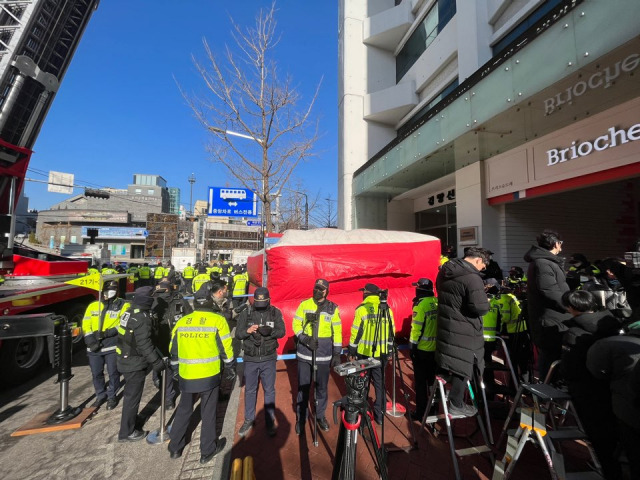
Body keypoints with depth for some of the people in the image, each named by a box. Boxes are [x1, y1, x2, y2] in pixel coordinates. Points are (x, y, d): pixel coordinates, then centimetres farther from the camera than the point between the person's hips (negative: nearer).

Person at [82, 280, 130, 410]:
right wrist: (91, 341, -8)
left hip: (113, 346, -4)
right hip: (94, 348, 4)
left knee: (113, 373, 5)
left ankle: (112, 396, 25)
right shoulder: (93, 306, 9)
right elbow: (86, 325, 5)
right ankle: (101, 395, 35)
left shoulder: (123, 305, -3)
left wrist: (107, 333, -22)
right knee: (96, 373, 15)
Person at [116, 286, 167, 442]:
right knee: (132, 397, 6)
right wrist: (157, 362, -18)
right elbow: (144, 344, -26)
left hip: (126, 360, 9)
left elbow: (129, 338, 12)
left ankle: (130, 419, 43)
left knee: (130, 394, 25)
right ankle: (126, 432, 21)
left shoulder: (129, 312, 4)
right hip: (135, 364, -9)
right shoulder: (142, 318, -26)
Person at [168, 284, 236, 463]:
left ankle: (175, 447, 38)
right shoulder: (218, 320, -12)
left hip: (186, 376, 4)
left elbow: (173, 350, 9)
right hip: (209, 375, -3)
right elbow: (226, 348, -8)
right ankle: (207, 450, 28)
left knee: (184, 410, 24)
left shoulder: (181, 321, 0)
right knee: (208, 413, 13)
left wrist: (176, 369, 24)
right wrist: (230, 367, 8)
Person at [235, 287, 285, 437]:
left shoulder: (275, 312, -7)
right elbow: (237, 334, -6)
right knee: (250, 390, 16)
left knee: (269, 390, 13)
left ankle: (270, 421, 31)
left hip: (268, 359, 0)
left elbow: (282, 331, -12)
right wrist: (248, 331, -28)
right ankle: (249, 420, 36)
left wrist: (271, 331, -32)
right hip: (250, 359, 1)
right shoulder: (246, 313, -8)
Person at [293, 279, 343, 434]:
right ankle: (300, 418, 29)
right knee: (302, 387, 10)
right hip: (304, 353, 0)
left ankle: (320, 416, 35)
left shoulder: (333, 308, -1)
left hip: (324, 355, 0)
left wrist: (337, 353, -1)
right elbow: (296, 325, 0)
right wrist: (305, 339, -15)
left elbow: (337, 332, 1)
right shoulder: (304, 305, -1)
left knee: (322, 387, 13)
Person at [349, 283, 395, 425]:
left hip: (364, 353, -3)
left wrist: (352, 351, 2)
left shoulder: (361, 309, -13)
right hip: (381, 353, 3)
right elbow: (391, 331, 5)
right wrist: (389, 351, 17)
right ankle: (379, 414, 26)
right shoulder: (387, 309, -1)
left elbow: (356, 332, -10)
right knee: (379, 382, 17)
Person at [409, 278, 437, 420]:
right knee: (433, 379, 20)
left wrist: (413, 346, -8)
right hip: (436, 348, 6)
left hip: (422, 349, -6)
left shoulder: (420, 304, -18)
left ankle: (421, 412, 16)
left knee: (420, 381, 7)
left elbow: (417, 328, -18)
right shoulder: (438, 302, 0)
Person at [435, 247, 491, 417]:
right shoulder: (472, 278, -22)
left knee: (454, 364, 22)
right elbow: (481, 307, -25)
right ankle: (456, 405, 21)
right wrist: (486, 303, -4)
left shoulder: (444, 272, 6)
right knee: (463, 366, 8)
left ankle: (455, 397, 37)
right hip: (463, 331, -8)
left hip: (446, 326, 8)